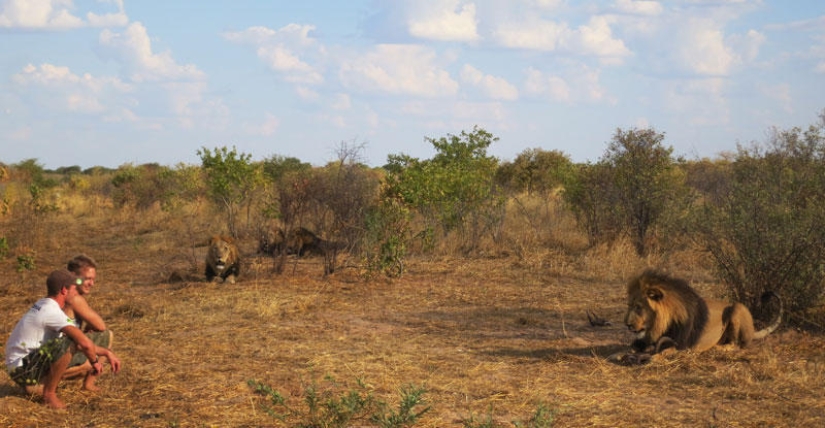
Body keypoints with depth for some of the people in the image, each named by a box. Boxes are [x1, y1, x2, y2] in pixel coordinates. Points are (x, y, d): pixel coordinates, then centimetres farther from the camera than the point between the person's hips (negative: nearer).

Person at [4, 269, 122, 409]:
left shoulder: (44, 306, 10)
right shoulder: (52, 311, -22)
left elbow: (82, 342, 16)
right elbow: (85, 343, -30)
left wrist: (106, 352, 11)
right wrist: (94, 361, -11)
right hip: (22, 368, -10)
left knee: (88, 364, 12)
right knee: (67, 344, -31)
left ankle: (37, 385, 10)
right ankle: (49, 393, -15)